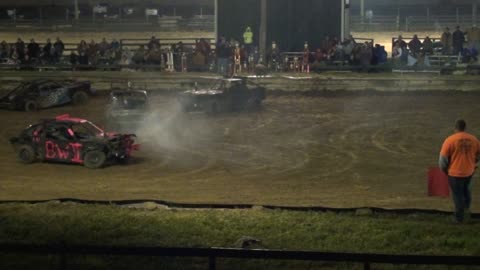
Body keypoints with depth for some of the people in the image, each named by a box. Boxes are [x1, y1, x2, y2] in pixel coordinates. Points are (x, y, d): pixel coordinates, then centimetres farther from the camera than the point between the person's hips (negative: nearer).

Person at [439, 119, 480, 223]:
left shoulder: (450, 140, -17)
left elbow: (443, 158, -13)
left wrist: (444, 170, 5)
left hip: (455, 173, -4)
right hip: (469, 171, 4)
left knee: (458, 195, 10)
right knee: (466, 189, 31)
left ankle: (460, 218, 22)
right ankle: (467, 207, 47)